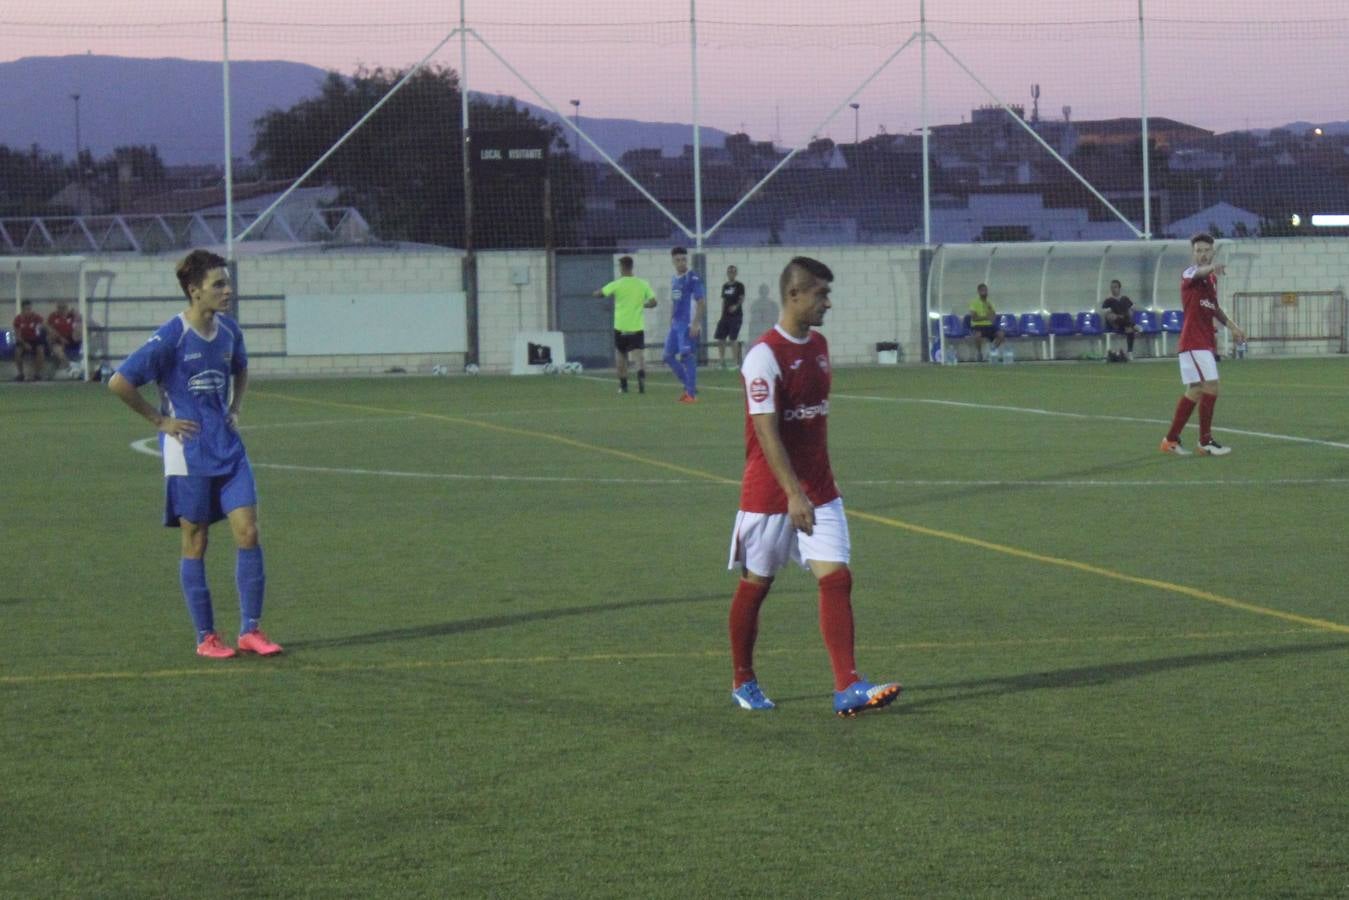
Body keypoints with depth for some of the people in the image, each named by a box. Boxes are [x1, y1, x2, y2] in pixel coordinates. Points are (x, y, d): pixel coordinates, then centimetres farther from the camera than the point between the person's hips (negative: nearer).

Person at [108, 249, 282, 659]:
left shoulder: (228, 330, 5)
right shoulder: (171, 337, -14)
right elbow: (119, 383, -15)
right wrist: (160, 420, -9)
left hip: (228, 448, 5)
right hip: (188, 453, -5)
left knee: (248, 533, -3)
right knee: (195, 544, 2)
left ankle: (250, 630, 3)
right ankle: (206, 637, 10)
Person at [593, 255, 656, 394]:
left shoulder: (617, 284, -7)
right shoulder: (643, 284, 1)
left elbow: (597, 294, 1)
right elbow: (653, 302, -2)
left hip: (621, 327, -1)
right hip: (637, 326, 1)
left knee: (621, 354, 16)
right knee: (638, 353, -4)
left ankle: (623, 385, 18)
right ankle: (641, 374, -34)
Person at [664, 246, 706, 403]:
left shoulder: (693, 278, -10)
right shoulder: (673, 279, 14)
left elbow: (701, 302, -14)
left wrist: (696, 323, -19)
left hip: (688, 324, -8)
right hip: (675, 324, 8)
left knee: (687, 356, -7)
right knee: (669, 356, 9)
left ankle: (691, 393, 0)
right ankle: (688, 386, 20)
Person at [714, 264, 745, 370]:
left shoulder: (739, 286, -3)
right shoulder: (725, 286, 15)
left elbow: (742, 299, -11)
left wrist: (736, 306, -31)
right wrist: (722, 315, 15)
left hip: (736, 316, -6)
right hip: (725, 316, 6)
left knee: (733, 339, -9)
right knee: (719, 338, 1)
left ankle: (737, 362, -2)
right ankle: (721, 362, 9)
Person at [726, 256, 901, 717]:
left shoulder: (819, 345, 9)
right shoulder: (764, 355, -16)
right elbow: (766, 433, -21)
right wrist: (794, 494, -25)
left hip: (818, 490, 6)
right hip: (769, 492, -6)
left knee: (836, 578, -7)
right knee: (756, 584, 8)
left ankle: (848, 688, -13)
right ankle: (743, 682, 25)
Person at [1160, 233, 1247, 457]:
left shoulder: (1211, 279, 15)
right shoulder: (1189, 275, -11)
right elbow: (1197, 273, -37)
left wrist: (1231, 325, 24)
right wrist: (1212, 268, -60)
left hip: (1206, 342, 9)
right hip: (1194, 343, -9)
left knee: (1195, 391, 13)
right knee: (1210, 387, -14)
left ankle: (1171, 440, 20)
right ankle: (1205, 442, -7)